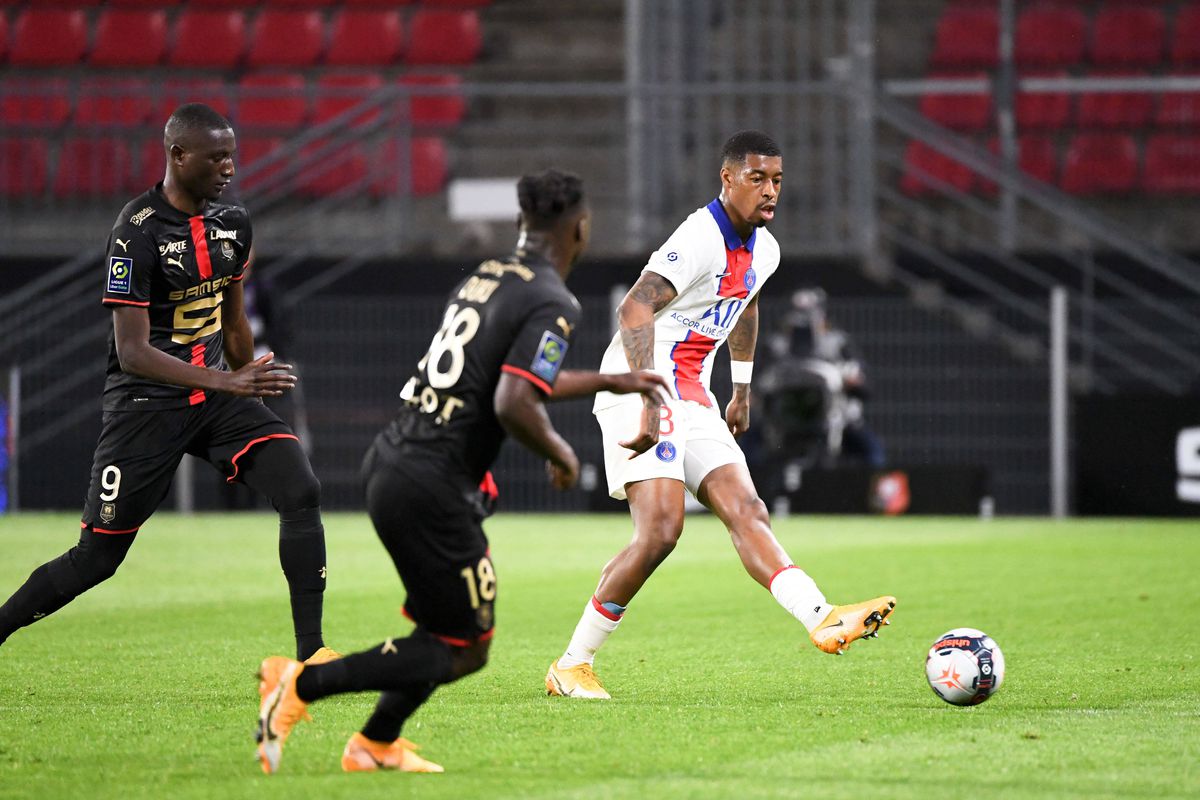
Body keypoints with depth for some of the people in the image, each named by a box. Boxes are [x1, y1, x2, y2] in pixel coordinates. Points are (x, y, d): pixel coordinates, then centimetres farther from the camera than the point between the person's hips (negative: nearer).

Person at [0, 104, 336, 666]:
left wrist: (253, 394, 24)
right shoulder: (139, 232, -18)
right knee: (96, 559, -3)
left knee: (301, 492, -14)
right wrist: (228, 383, -32)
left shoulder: (232, 223, 5)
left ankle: (311, 652, -10)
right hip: (146, 403, -6)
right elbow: (132, 352, -24)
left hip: (218, 397, 6)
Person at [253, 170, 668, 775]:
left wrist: (611, 382, 40)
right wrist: (560, 455, -4)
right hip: (431, 485, -9)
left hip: (388, 459, 9)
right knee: (465, 651, 0)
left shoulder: (483, 277, 16)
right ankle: (301, 684, -9)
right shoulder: (552, 304, -12)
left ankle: (376, 745, 26)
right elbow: (514, 406, -23)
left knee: (445, 621, 25)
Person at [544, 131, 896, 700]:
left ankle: (823, 620, -24)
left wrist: (742, 391, 38)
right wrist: (650, 405, -37)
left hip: (692, 399, 9)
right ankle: (572, 665, -8)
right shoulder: (699, 240, -18)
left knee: (747, 513, -8)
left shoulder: (762, 250, 12)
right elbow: (634, 311, -29)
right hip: (639, 393, -9)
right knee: (660, 530, -18)